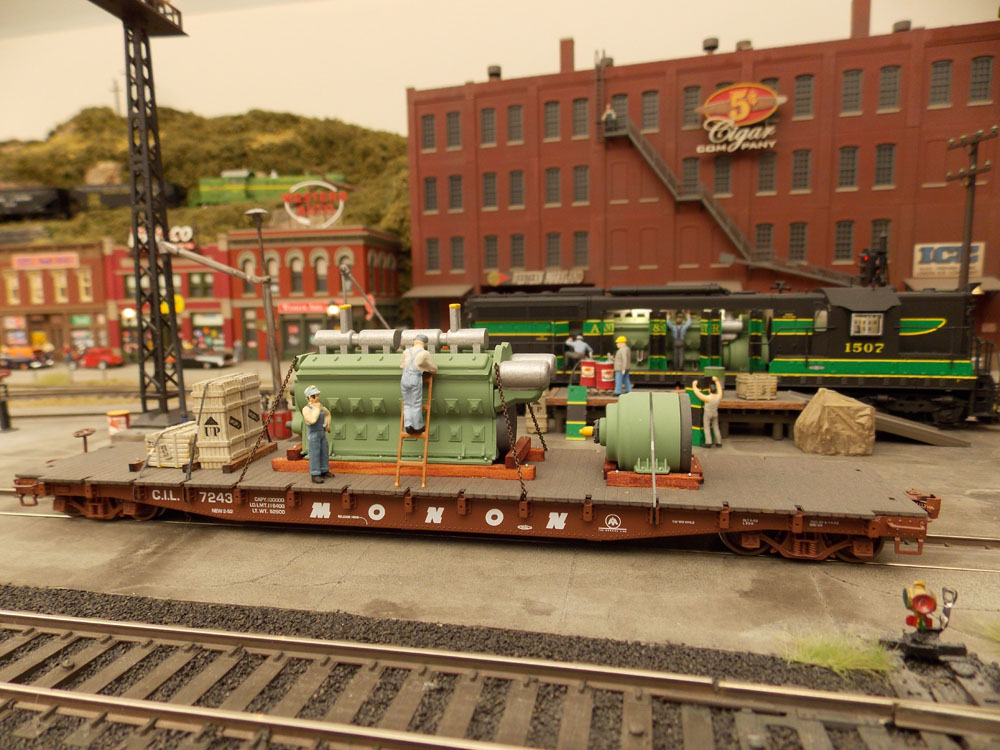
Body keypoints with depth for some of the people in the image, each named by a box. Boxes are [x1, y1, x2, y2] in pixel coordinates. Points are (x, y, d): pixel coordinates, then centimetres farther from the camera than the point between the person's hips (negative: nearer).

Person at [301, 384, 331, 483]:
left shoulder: (320, 406, 4)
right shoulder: (306, 409, -17)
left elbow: (327, 413, 24)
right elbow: (312, 420, -32)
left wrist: (328, 425, 11)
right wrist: (317, 409, -22)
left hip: (322, 433, 7)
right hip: (313, 434, -7)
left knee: (324, 453, 12)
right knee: (315, 455, -5)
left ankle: (324, 471, 25)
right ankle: (315, 475, 0)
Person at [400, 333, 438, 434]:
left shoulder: (406, 351, 11)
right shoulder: (425, 353, 0)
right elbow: (434, 369, 10)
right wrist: (427, 369, 32)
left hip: (404, 379, 4)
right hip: (415, 379, -4)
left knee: (407, 404, 14)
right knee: (416, 405, 6)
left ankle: (408, 425, 5)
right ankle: (417, 427, 15)